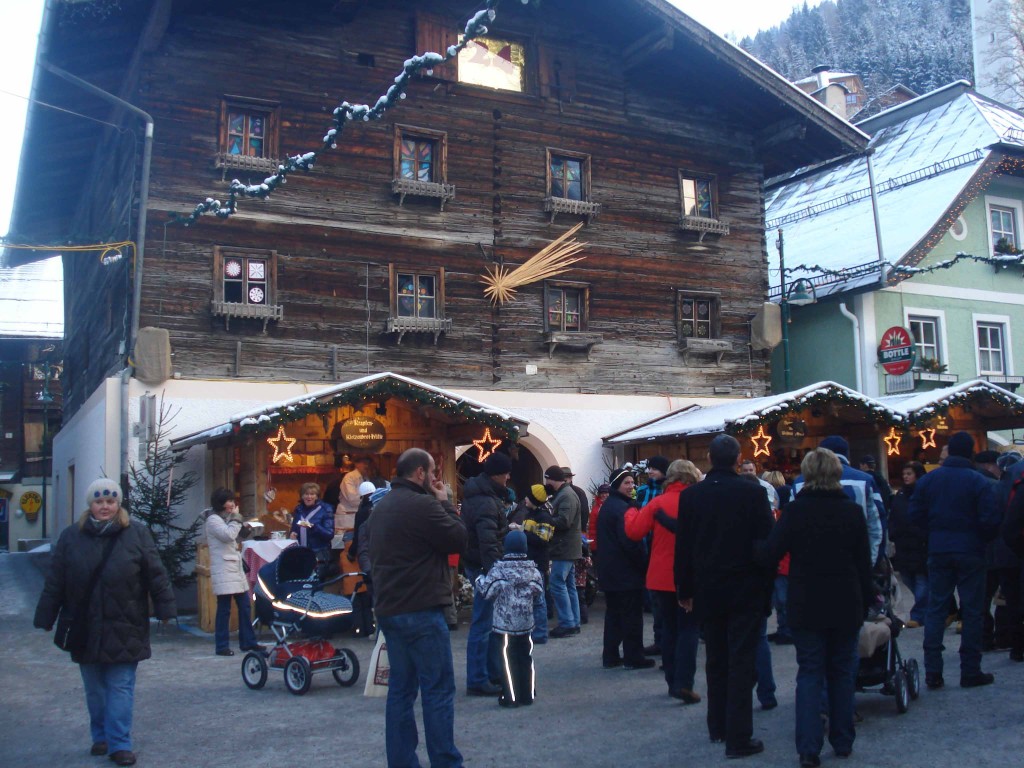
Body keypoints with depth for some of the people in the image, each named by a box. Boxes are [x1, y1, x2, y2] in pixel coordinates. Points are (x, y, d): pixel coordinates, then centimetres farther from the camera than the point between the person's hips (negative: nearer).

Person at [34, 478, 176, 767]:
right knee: (94, 688, 13)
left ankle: (120, 744, 4)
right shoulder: (71, 536, 3)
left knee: (121, 687, -1)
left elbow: (156, 575, -2)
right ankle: (101, 737, 27)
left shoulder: (136, 533, -2)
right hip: (85, 629, 3)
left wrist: (164, 609, -4)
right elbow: (54, 582, 4)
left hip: (124, 629, -2)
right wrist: (45, 619, 4)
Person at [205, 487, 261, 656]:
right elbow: (228, 535, -22)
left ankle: (248, 641, 15)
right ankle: (221, 646, 0)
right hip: (223, 570, -9)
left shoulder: (225, 518, 18)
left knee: (244, 605, 9)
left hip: (235, 567, 9)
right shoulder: (213, 520, -10)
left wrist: (244, 530, 7)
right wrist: (236, 518, -11)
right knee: (224, 609, -6)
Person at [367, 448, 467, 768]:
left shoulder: (380, 507, 14)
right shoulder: (423, 505, -16)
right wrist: (445, 503, -1)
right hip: (420, 610, -9)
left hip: (388, 609, 9)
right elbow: (459, 539, -11)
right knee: (438, 690, -1)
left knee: (401, 688, 13)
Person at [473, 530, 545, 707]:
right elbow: (538, 590, 6)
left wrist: (480, 579, 8)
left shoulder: (498, 570, -14)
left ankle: (510, 697, 6)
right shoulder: (532, 569, -1)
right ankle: (527, 695, 19)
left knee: (508, 660, 3)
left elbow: (486, 592, -10)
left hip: (504, 625, -4)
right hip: (526, 624, 4)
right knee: (525, 658, 14)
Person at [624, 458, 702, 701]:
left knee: (670, 626, 16)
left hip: (661, 578, 3)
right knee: (689, 629, 4)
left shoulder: (657, 503, -6)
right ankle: (683, 683, -7)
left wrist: (631, 513, 10)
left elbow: (634, 532, -7)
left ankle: (673, 681, 19)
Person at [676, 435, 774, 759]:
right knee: (741, 662, 1)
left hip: (708, 591, 3)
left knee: (716, 661, 17)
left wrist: (685, 591, 10)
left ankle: (717, 727, 26)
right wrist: (767, 586, 4)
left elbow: (683, 548, 2)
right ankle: (738, 737, 1)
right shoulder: (753, 493, -11)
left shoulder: (690, 496, -2)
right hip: (746, 590, -3)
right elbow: (767, 542, -7)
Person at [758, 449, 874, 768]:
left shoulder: (795, 510, -10)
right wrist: (866, 602, 12)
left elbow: (770, 554, -14)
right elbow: (864, 562, 3)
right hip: (845, 606, 2)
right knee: (842, 672, 14)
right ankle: (842, 742, 21)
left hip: (806, 606, -2)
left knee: (809, 673, 3)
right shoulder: (852, 511, -2)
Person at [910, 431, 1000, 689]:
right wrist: (983, 538, 8)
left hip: (938, 552, 3)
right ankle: (970, 672, 9)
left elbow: (916, 514, 1)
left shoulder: (927, 480, 0)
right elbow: (991, 520, -13)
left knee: (935, 609, 7)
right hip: (970, 552, -3)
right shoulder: (979, 482, -11)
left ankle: (932, 671, 5)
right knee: (972, 610, 5)